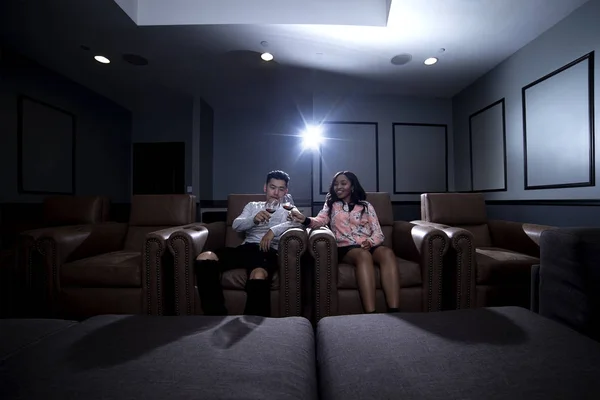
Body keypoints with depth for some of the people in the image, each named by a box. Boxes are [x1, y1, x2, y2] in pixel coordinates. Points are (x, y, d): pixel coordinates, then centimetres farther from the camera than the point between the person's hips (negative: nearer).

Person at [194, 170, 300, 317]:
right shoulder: (252, 205, 28)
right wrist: (254, 219, -11)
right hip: (246, 247, 4)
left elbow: (299, 222, -5)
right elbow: (236, 225, 11)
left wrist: (273, 230, -19)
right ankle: (216, 315, -17)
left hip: (269, 251, -3)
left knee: (258, 276, -40)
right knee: (204, 258, -23)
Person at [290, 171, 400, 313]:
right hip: (345, 248, -2)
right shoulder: (331, 205, 18)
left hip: (368, 246, 2)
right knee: (363, 255, -36)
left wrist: (370, 242, -14)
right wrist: (306, 220, -27)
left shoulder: (366, 206, 19)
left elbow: (378, 233, 10)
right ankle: (370, 314, -39)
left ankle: (393, 312, -36)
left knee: (387, 253, -32)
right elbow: (320, 221, -3)